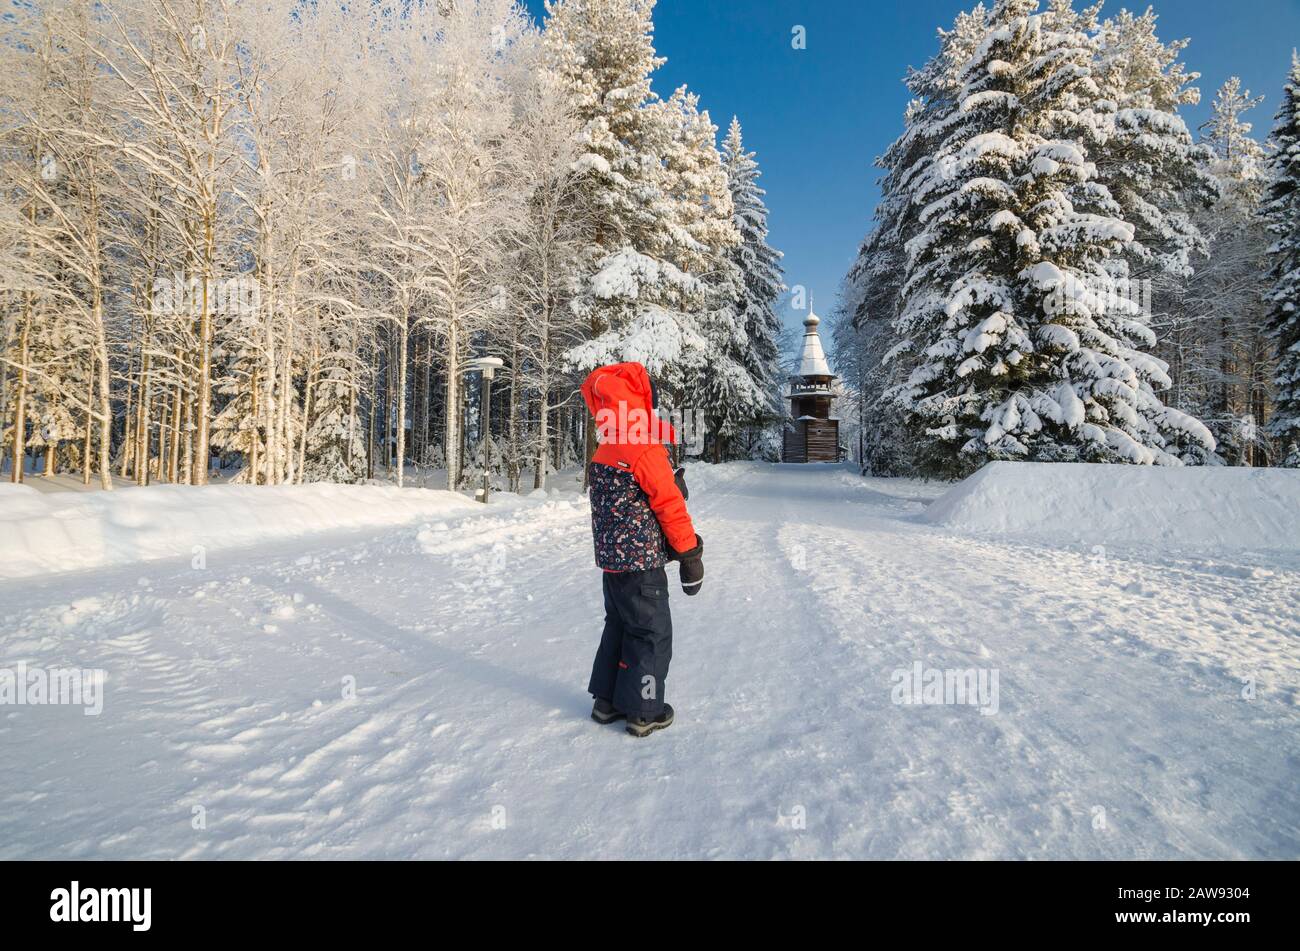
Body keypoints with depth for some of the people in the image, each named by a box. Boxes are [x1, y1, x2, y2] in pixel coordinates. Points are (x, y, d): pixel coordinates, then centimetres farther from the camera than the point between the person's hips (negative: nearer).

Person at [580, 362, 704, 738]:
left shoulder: (601, 454, 7)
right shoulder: (646, 451, -19)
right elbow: (671, 506, -17)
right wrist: (691, 555, -9)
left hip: (610, 559, 8)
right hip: (641, 560, -8)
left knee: (619, 626, 20)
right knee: (652, 634, 5)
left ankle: (607, 699, 28)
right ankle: (644, 711, 14)